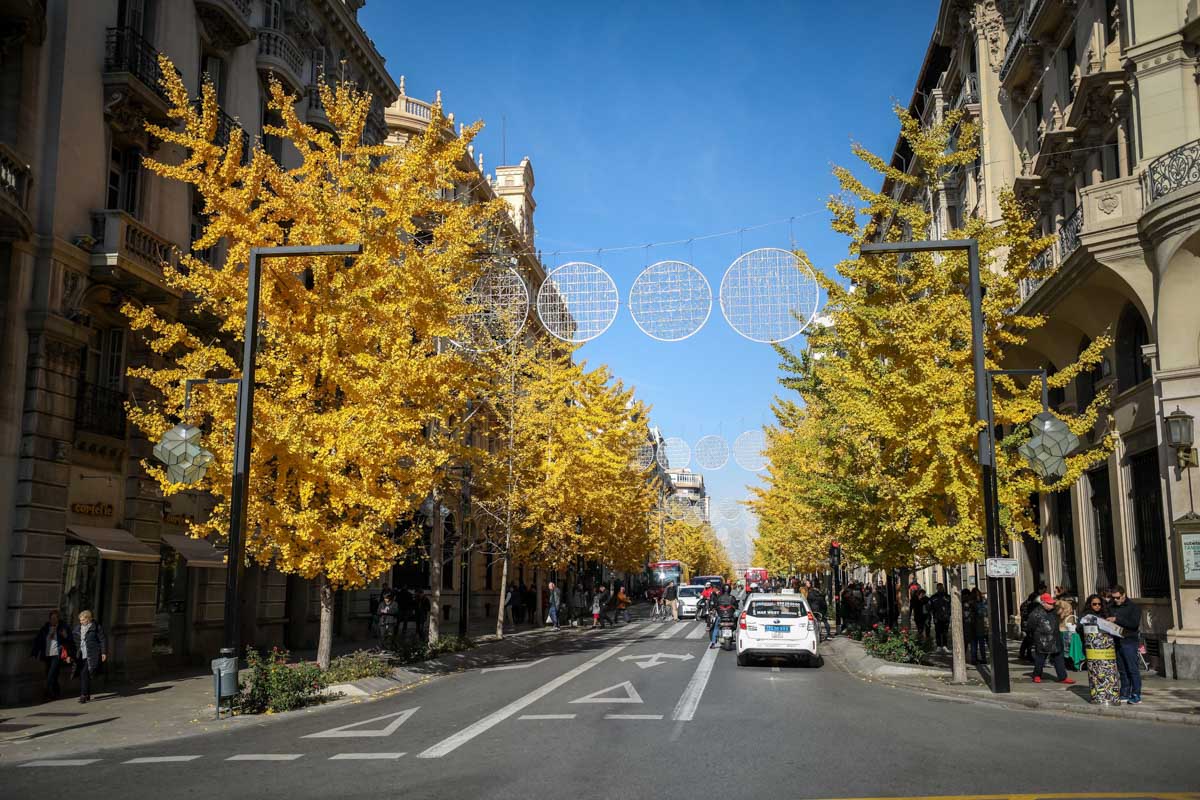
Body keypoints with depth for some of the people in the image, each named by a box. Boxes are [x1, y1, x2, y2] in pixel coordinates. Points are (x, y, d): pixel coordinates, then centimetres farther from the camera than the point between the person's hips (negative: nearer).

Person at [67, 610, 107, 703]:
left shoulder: (96, 627, -3)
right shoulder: (76, 629, 13)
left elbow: (103, 640, -2)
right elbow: (73, 643, 15)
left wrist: (104, 652, -6)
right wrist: (70, 655, 11)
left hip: (91, 656, -6)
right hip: (80, 656, 6)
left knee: (85, 674, -14)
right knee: (83, 675, 6)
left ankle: (84, 695, -12)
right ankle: (87, 694, 19)